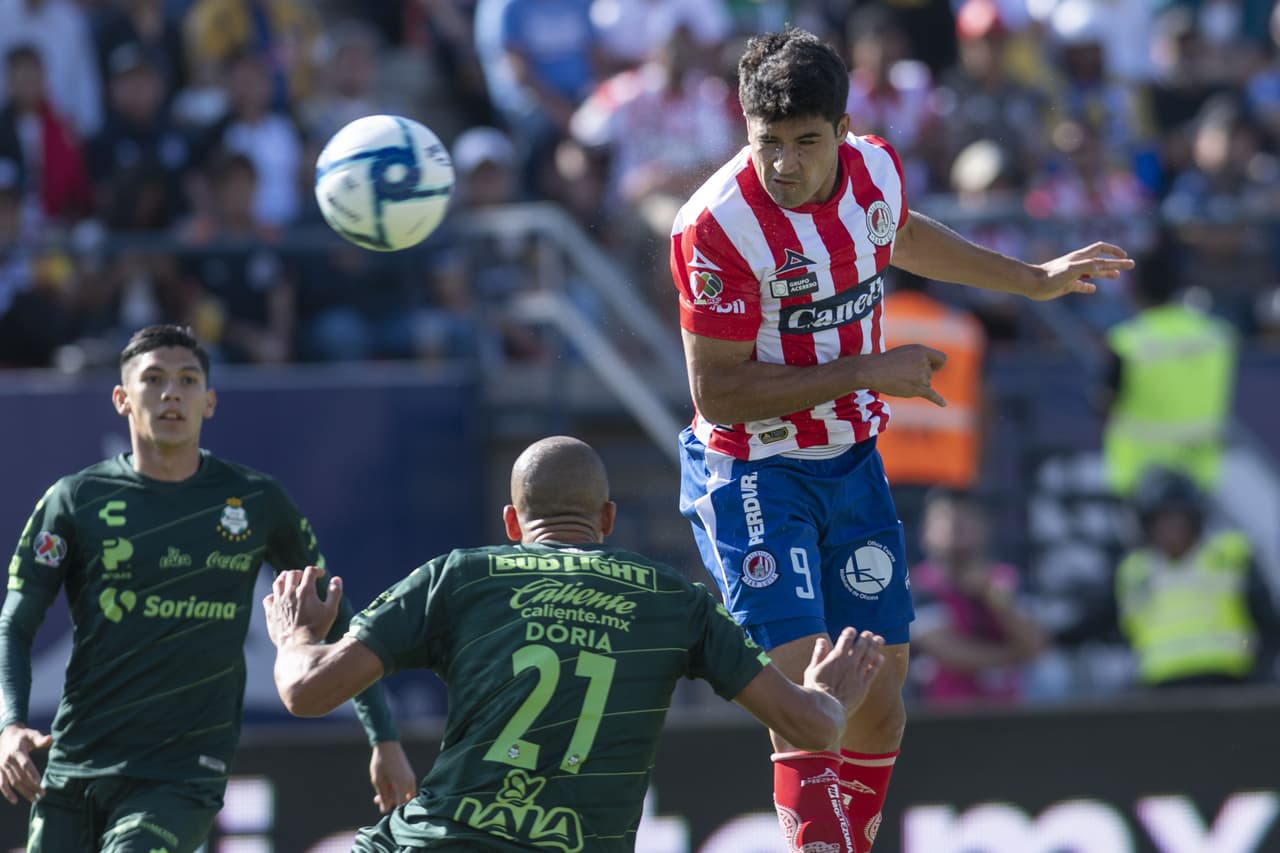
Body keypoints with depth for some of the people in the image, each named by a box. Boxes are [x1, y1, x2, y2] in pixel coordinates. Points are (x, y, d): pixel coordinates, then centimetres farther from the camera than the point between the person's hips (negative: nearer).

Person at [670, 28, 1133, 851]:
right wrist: (868, 372, -21)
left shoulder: (876, 169, -4)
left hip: (853, 465, 6)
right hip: (753, 477, -6)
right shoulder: (717, 225, -25)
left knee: (877, 711, 9)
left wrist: (1034, 280, 30)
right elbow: (717, 391, -23)